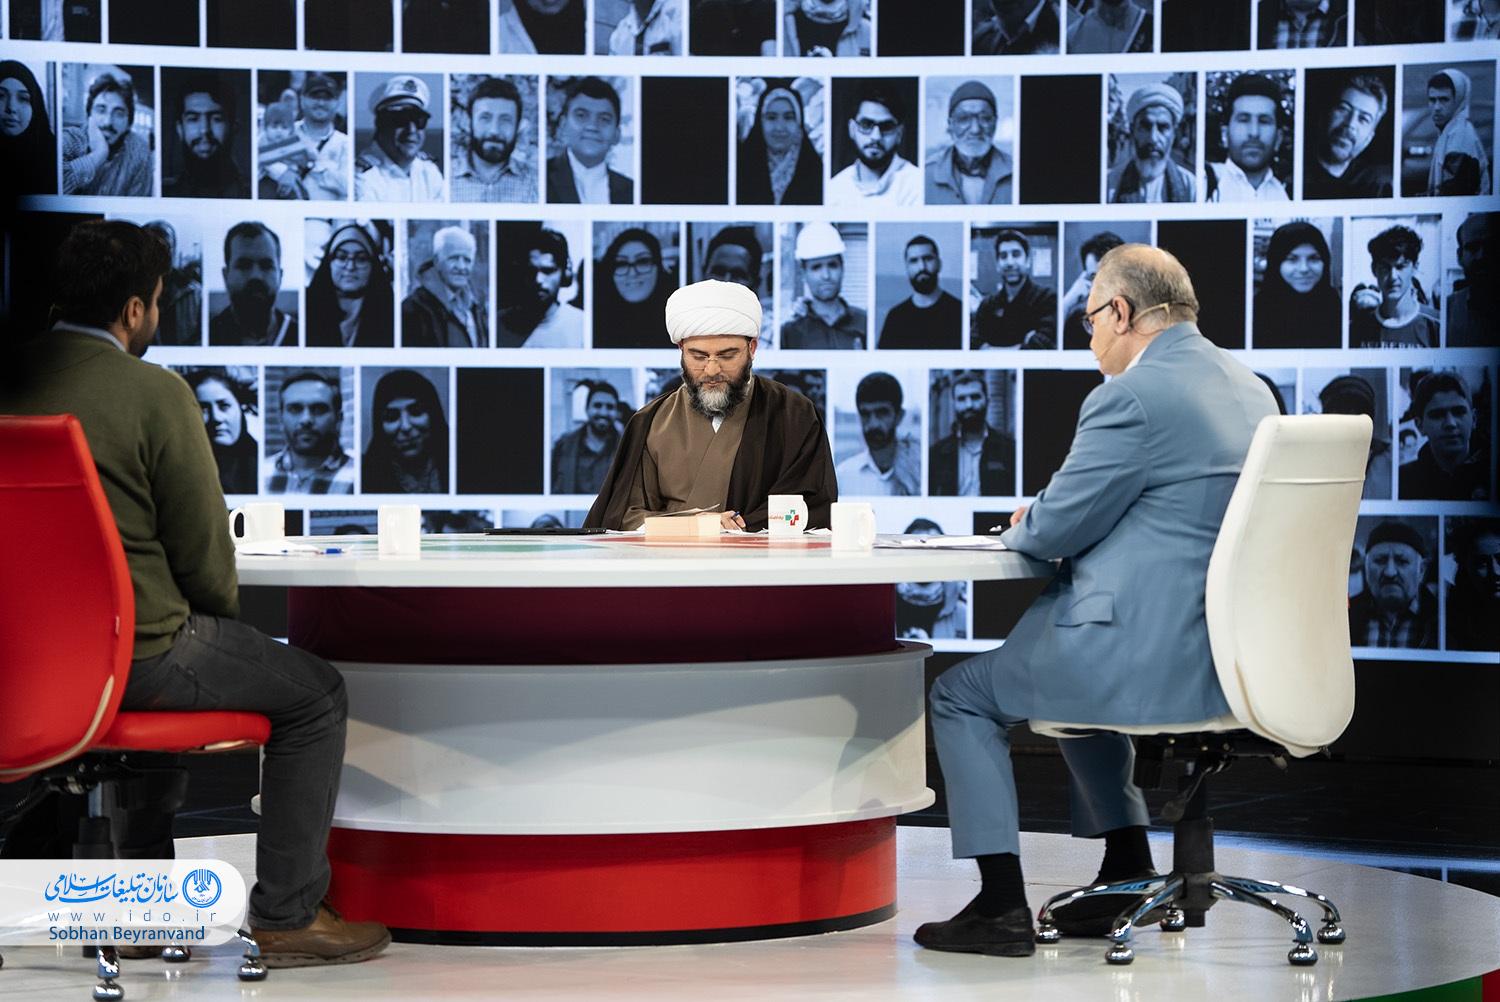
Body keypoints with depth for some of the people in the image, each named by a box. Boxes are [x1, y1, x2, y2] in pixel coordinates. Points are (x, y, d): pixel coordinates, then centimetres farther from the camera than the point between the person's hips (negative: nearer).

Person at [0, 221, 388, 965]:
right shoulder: (155, 393, -15)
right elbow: (204, 549, -11)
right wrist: (221, 619, 12)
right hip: (133, 650, -7)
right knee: (316, 694, 13)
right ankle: (284, 915, 12)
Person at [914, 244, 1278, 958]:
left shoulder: (1132, 397, -18)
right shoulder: (1251, 391, 11)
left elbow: (1055, 530, -13)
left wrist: (1019, 529, 11)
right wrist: (1047, 518, 18)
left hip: (1153, 657, -9)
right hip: (1232, 650, 9)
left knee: (961, 697, 10)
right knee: (1077, 671, 36)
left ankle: (1002, 908, 8)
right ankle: (1127, 873, 35)